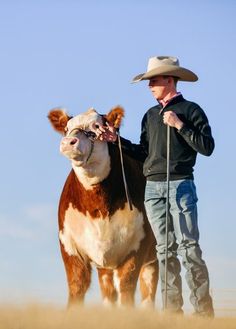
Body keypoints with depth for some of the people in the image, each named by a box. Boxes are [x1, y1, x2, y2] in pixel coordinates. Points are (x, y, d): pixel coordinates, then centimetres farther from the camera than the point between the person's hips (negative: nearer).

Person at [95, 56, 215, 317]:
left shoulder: (190, 110, -1)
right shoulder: (150, 115, 16)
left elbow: (207, 147, -8)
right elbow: (144, 153, 16)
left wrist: (180, 126, -14)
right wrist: (116, 140, 8)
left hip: (180, 185, -6)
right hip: (152, 187, 6)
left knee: (188, 246, -10)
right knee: (165, 249, 6)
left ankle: (203, 310, -10)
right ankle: (173, 310, 8)